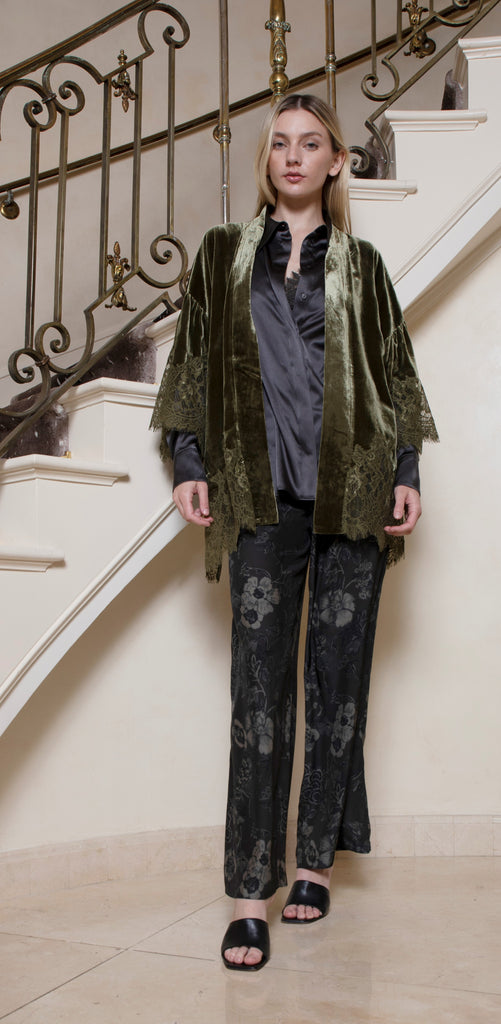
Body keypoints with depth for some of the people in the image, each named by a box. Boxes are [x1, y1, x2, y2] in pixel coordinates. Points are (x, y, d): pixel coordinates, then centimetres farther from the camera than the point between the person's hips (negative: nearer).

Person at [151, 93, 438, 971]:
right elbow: (192, 363, 12)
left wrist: (406, 473, 1)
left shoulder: (362, 266, 14)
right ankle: (251, 894, -3)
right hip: (262, 495, 0)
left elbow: (396, 373, 12)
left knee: (338, 677, 3)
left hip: (353, 492, 1)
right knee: (259, 684, -6)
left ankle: (315, 862, 16)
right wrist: (190, 466, 1)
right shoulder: (223, 255, 15)